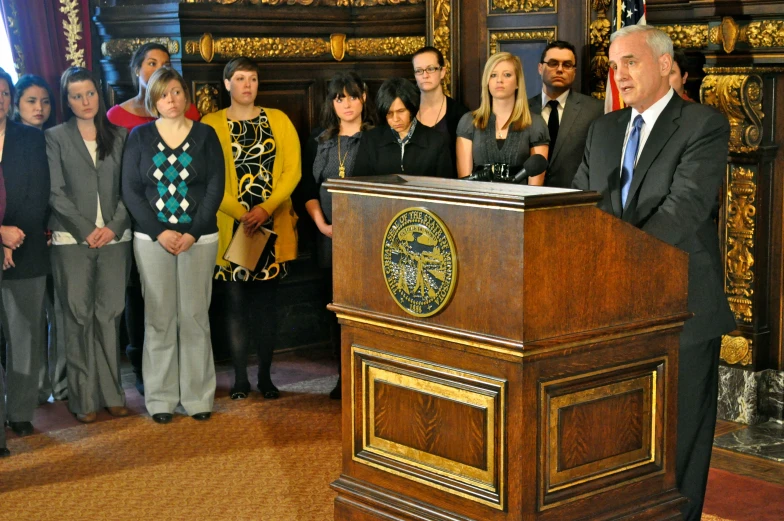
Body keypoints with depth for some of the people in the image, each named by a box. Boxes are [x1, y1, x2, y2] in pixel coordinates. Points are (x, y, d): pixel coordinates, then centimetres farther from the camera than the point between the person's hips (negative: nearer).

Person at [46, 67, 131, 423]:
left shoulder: (119, 136, 11)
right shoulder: (56, 137, 5)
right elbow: (55, 192, -2)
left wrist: (114, 226, -8)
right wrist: (88, 229, -9)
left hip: (115, 238, 2)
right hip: (72, 240, -1)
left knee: (109, 316, 2)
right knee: (79, 317, -1)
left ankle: (111, 393, 10)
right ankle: (84, 398, 5)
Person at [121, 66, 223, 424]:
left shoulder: (205, 135, 5)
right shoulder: (140, 137, 5)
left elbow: (215, 187, 0)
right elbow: (130, 189, 1)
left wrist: (194, 233, -10)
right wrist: (159, 232, -9)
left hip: (198, 238, 0)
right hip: (152, 238, 0)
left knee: (195, 316, 1)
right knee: (158, 317, 1)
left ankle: (197, 396, 9)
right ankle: (160, 398, 9)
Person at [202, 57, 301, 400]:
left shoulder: (278, 121, 8)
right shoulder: (212, 124, 2)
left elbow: (292, 170, 0)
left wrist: (266, 208, -13)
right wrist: (240, 213, -16)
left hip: (272, 227, 2)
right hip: (230, 228, -1)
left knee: (266, 301, 6)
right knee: (235, 301, 1)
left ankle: (265, 375, 15)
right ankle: (240, 377, 10)